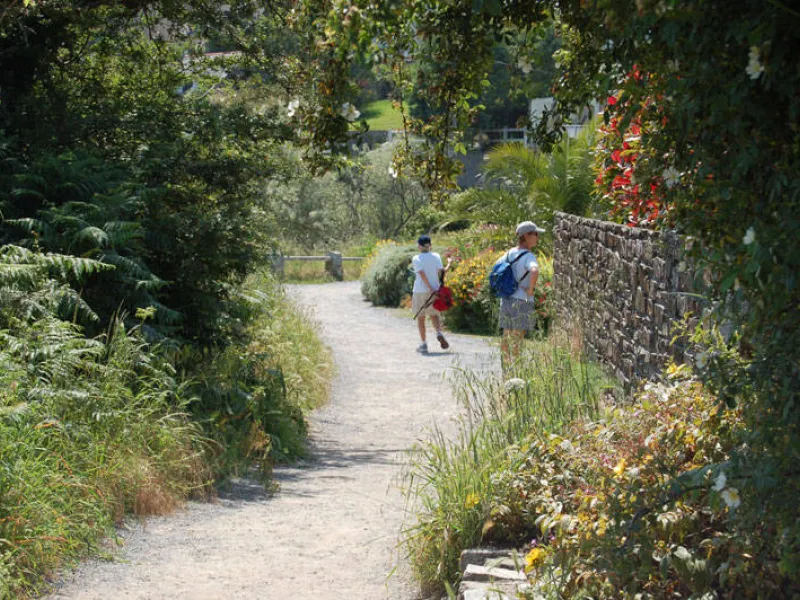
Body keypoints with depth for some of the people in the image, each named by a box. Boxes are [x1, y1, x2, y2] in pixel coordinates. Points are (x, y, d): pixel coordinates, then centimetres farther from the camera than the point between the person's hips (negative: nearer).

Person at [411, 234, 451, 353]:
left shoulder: (416, 259, -7)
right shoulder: (436, 257, 0)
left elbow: (422, 274, -16)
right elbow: (441, 272, -5)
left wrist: (430, 288, -18)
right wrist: (448, 265, 14)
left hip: (420, 291, -2)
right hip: (436, 290, 3)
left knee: (420, 318, 8)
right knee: (434, 315, 14)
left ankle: (423, 344, 9)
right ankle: (439, 333, -15)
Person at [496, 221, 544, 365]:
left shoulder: (510, 253, 9)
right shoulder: (528, 256, -15)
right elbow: (534, 272, -35)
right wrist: (530, 289, -20)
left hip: (506, 300, 7)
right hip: (522, 301, -7)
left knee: (507, 336, 13)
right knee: (517, 339, -4)